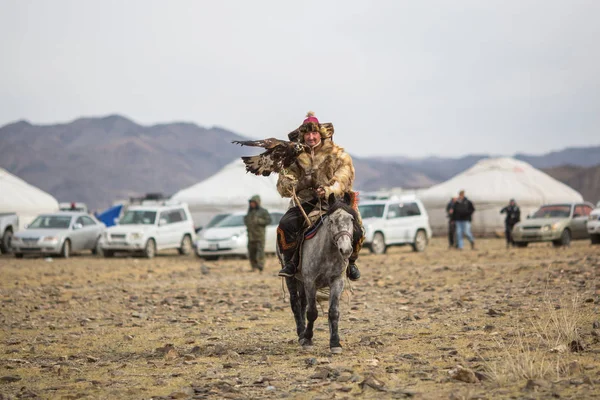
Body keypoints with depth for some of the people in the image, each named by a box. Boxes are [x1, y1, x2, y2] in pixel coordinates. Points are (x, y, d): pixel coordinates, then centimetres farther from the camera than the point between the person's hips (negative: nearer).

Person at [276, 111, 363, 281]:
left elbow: (343, 179, -15)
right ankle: (290, 263, -5)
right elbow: (285, 177, 2)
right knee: (285, 225, -25)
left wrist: (329, 190, -36)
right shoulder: (298, 157, 6)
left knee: (356, 231, -22)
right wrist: (288, 185, -25)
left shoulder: (338, 155, -2)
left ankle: (351, 263, 8)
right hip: (307, 202, 2)